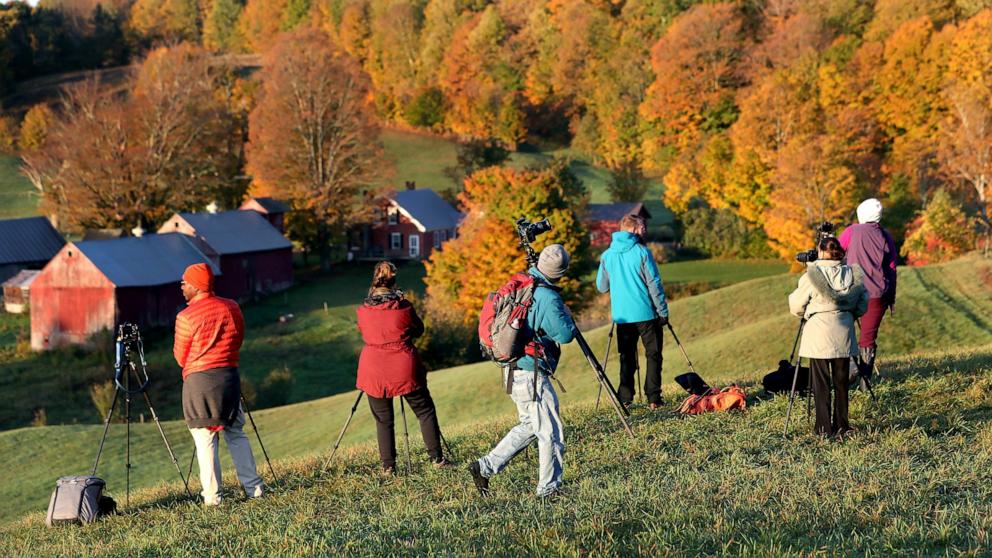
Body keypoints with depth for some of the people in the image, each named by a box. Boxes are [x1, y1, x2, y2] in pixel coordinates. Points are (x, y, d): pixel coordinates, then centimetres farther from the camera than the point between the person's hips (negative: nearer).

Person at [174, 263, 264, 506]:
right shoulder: (233, 308, 4)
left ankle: (212, 497, -1)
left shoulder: (186, 317, -11)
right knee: (236, 434, 15)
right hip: (230, 375, 5)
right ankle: (254, 488, 14)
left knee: (205, 440, 0)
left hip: (199, 380, -5)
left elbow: (181, 358, -3)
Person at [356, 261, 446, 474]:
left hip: (374, 372, 2)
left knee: (383, 420, 10)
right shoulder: (403, 306, -7)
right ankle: (437, 458, 9)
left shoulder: (362, 310, -2)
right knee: (425, 411, 11)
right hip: (404, 370, -1)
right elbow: (419, 329, 8)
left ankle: (388, 466, 6)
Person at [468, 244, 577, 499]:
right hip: (532, 375, -9)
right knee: (551, 433, 2)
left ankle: (485, 466, 19)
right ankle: (548, 488, 8)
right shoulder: (548, 298, -20)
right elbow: (566, 334, -16)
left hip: (513, 370, 9)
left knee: (530, 425, 21)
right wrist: (565, 314, 2)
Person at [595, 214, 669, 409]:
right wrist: (663, 311, -3)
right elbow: (654, 284, -9)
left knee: (626, 358, 10)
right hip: (646, 314, -4)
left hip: (621, 316, 4)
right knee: (653, 356, 4)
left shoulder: (607, 255, 5)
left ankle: (625, 399, 3)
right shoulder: (642, 252, -7)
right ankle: (653, 398, -1)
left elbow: (601, 287, 11)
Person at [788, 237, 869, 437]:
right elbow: (862, 305, 5)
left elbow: (796, 306, -1)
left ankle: (824, 428, 4)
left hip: (818, 333, -3)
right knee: (841, 381, 12)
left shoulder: (811, 276, -10)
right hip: (843, 334, 3)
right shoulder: (852, 274, 0)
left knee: (820, 383, 3)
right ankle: (842, 425, 16)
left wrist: (806, 314, 20)